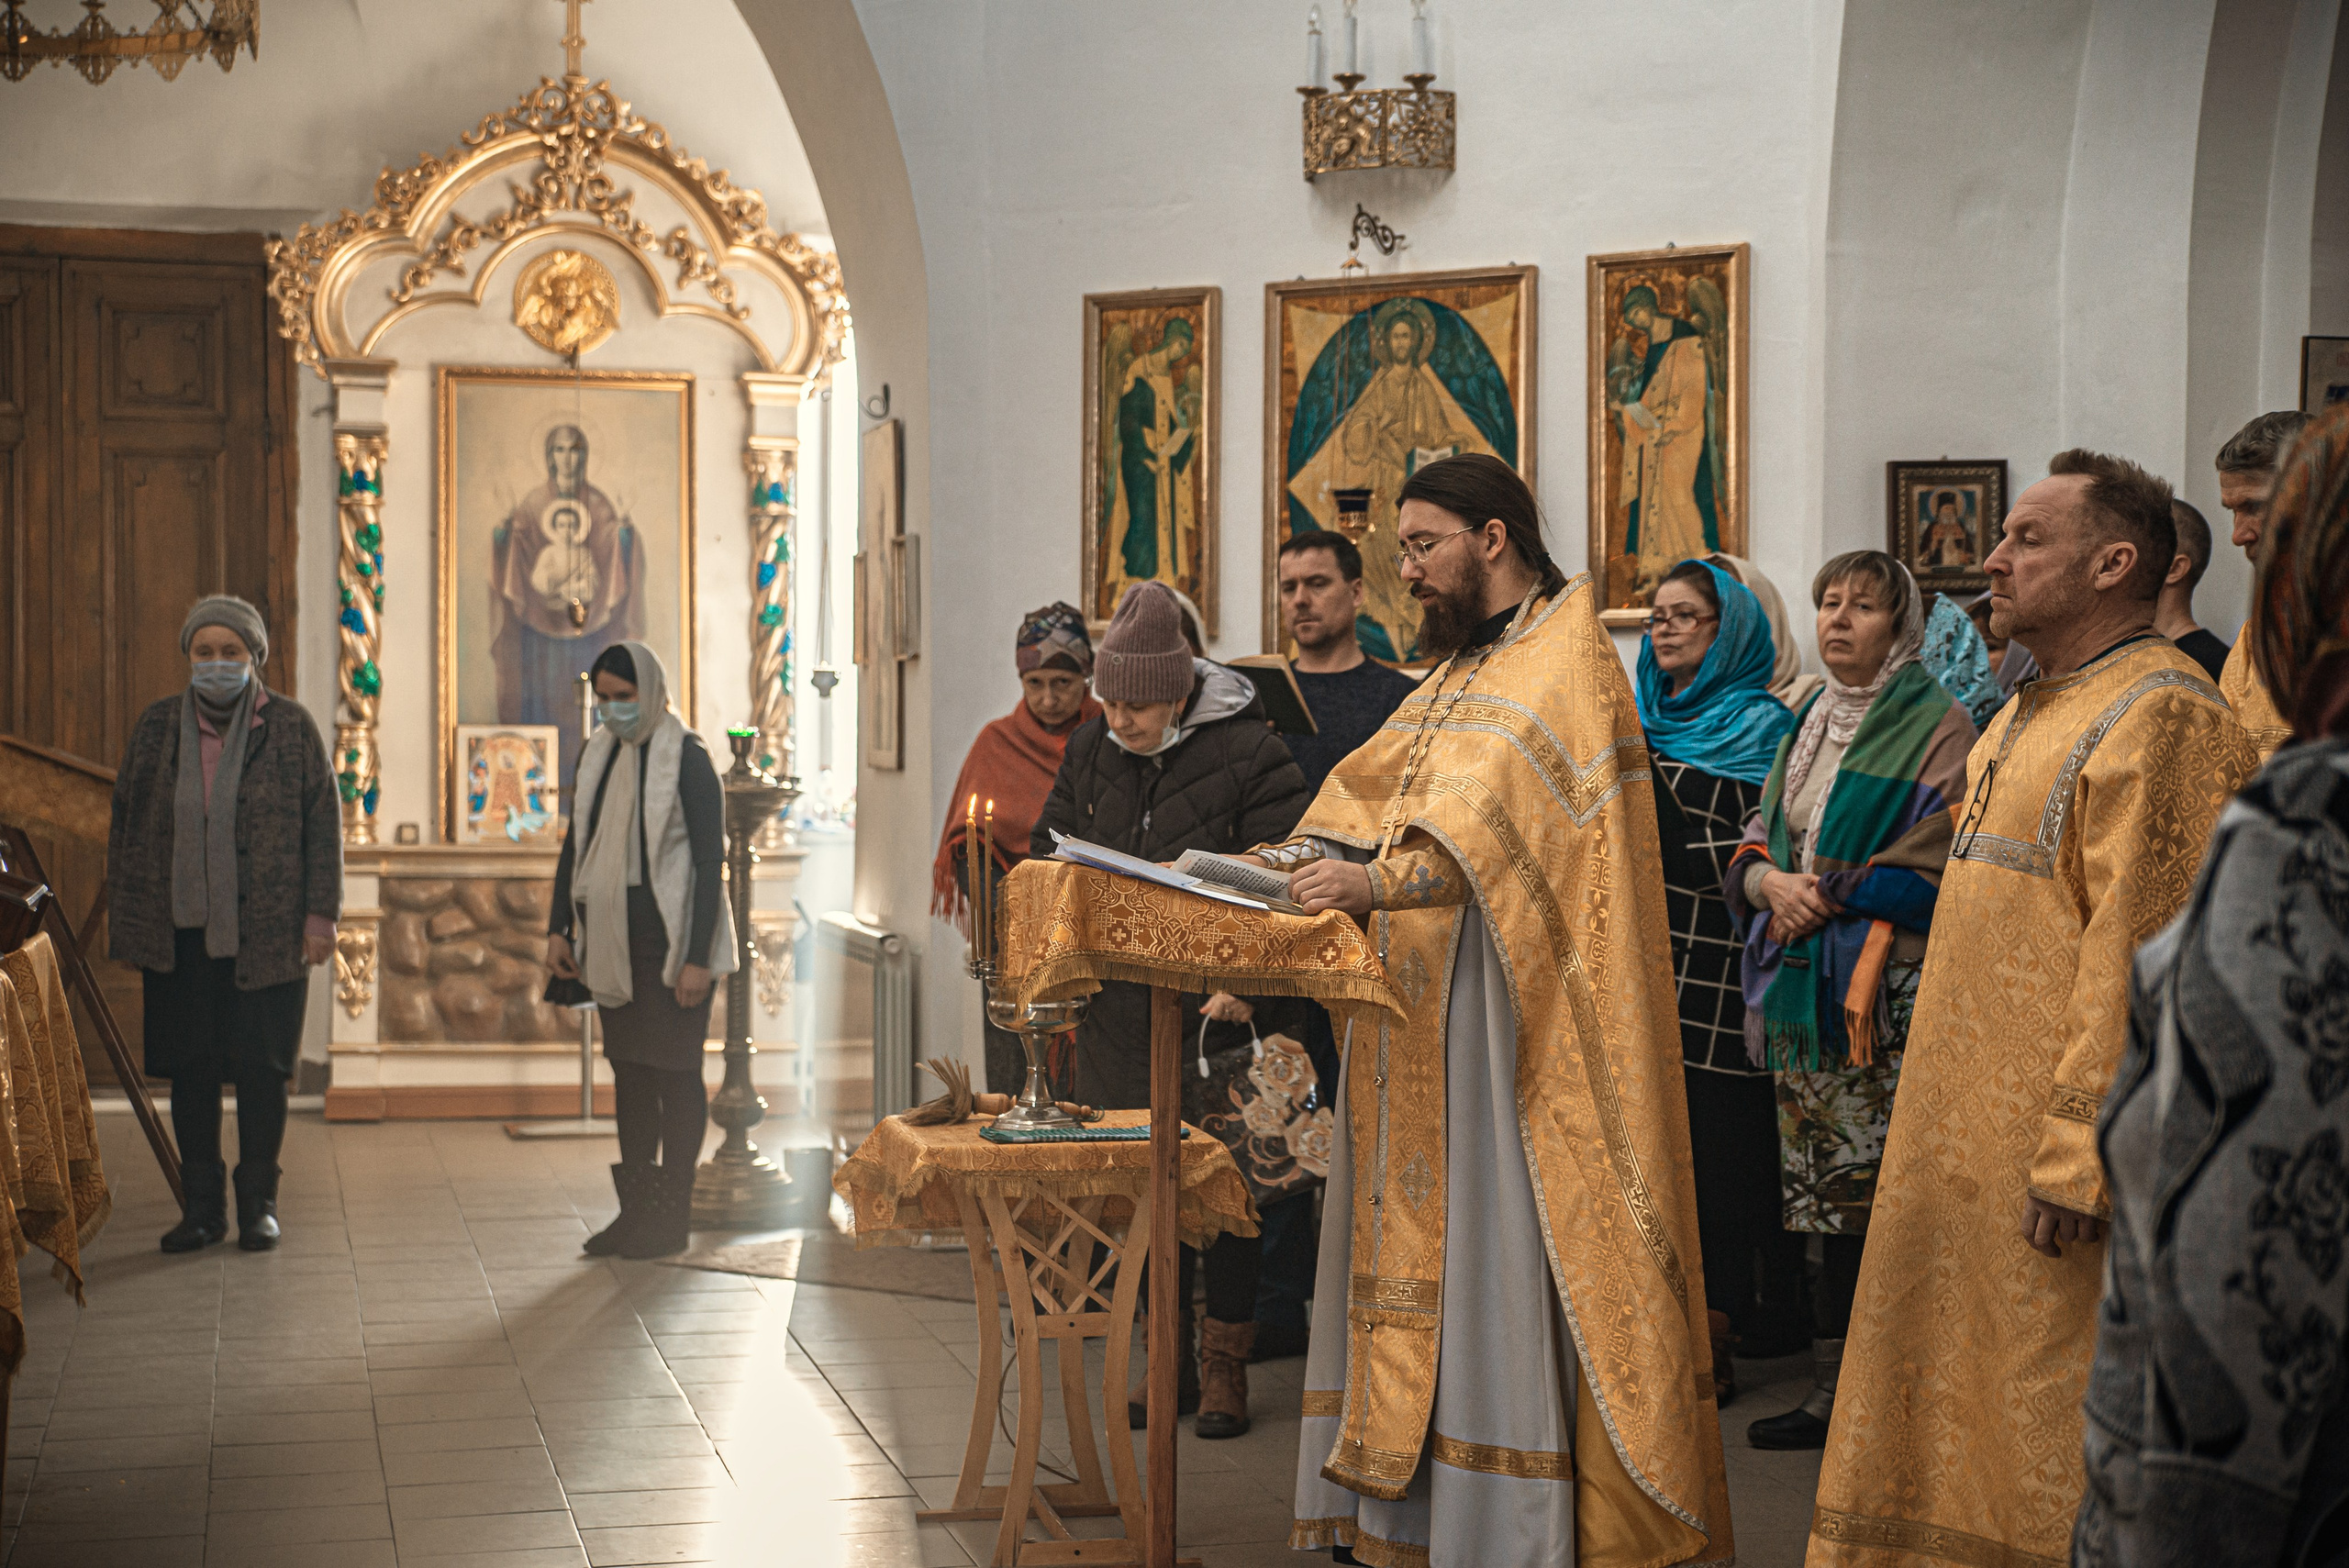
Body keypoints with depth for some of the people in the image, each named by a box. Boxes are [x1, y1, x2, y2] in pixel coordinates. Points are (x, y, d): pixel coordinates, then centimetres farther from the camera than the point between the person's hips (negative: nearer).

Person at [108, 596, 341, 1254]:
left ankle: (258, 1203, 14)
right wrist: (127, 921, 8)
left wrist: (320, 914, -4)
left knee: (261, 1069, 1)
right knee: (190, 1069, 5)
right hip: (181, 930, 2)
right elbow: (125, 824, 11)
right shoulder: (157, 725, 7)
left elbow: (324, 823, 1)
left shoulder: (290, 726, 0)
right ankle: (201, 1206, 15)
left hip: (266, 931, -2)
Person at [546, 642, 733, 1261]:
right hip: (613, 941, 7)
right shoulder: (597, 755, 10)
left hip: (670, 941, -7)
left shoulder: (686, 758, -10)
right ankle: (635, 1210, 17)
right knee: (628, 1071, 10)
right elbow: (575, 845, 17)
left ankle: (672, 1217, 7)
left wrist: (697, 958, -16)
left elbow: (710, 860, -12)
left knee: (673, 1072, 0)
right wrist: (558, 928, 9)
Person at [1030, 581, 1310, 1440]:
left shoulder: (1250, 754, -11)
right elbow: (1049, 854, 17)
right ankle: (1169, 1358, 21)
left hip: (1220, 1016, -4)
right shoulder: (1091, 748, 5)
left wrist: (1253, 984, -21)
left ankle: (1224, 1364, 16)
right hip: (1122, 1010, 4)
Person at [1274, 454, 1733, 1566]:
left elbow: (1497, 817, -25)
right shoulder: (1459, 673, 21)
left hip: (1512, 1021, -9)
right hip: (1423, 1016, 9)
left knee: (1503, 1251, -9)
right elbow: (1374, 789, 16)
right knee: (1421, 1238, 9)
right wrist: (1294, 863, -2)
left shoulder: (1565, 662, -10)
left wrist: (1378, 881, -36)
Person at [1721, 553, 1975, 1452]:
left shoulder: (1936, 729, -3)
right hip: (1800, 990, 7)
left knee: (1871, 1196, -8)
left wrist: (1821, 897, -10)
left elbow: (1926, 869, -11)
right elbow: (1757, 840, 19)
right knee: (1823, 1191, 7)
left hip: (1885, 995, -6)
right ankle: (1833, 1387, 12)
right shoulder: (1809, 725, 19)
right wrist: (1768, 880, -3)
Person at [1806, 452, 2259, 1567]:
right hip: (1973, 1130, 10)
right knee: (1968, 1382, 15)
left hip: (2052, 1143, -10)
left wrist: (2079, 1153, -25)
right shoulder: (2034, 714, 16)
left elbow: (2139, 961, -22)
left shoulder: (2161, 719, -16)